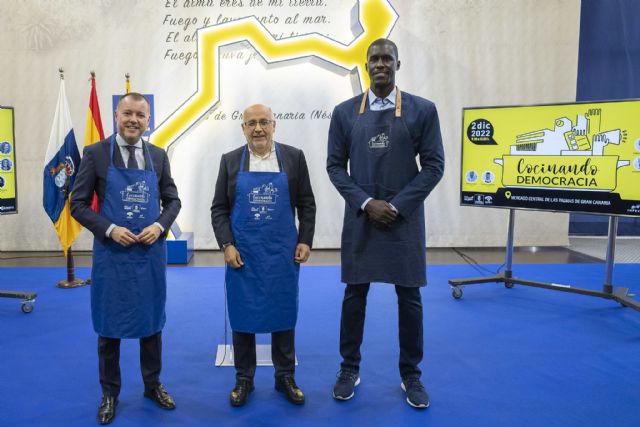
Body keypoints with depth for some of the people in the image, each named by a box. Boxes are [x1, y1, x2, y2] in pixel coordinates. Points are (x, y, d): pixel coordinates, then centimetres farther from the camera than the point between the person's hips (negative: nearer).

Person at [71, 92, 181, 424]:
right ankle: (110, 393, 28)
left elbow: (172, 200, 8)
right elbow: (78, 204, -3)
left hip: (151, 253, 2)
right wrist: (110, 229, -17)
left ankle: (153, 385, 32)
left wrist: (160, 226, -10)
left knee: (152, 321, 13)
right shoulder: (95, 154, -4)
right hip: (111, 254, -2)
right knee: (109, 324, 10)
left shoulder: (158, 156, 3)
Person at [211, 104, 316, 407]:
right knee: (242, 316, 9)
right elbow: (218, 209, 3)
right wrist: (227, 245, -7)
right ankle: (243, 379, 25)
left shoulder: (294, 157, 1)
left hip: (283, 254, 0)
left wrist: (305, 241, -3)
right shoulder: (230, 161, 3)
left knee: (283, 315, 10)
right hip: (242, 255, 0)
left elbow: (307, 204, 5)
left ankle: (285, 377, 26)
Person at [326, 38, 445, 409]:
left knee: (410, 298, 7)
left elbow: (434, 165, -2)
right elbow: (335, 166, 2)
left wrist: (397, 205, -11)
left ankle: (412, 375, 25)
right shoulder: (345, 112, 3)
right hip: (360, 218, 1)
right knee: (355, 295, 8)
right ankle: (350, 370, 26)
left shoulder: (422, 110, 0)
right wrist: (366, 203, -10)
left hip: (405, 219, 0)